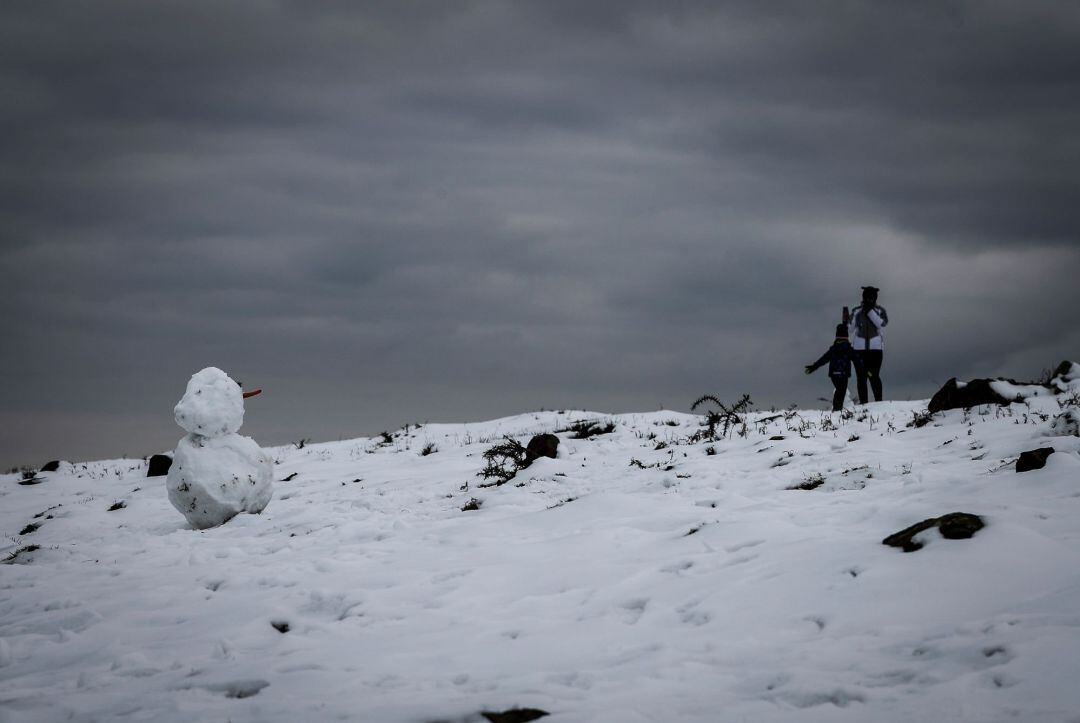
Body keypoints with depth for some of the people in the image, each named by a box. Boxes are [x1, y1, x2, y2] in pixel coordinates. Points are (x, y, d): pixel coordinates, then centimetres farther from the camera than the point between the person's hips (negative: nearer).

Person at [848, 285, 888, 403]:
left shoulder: (880, 310, 6)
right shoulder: (857, 312, 9)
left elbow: (883, 323, -13)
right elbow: (850, 329, 12)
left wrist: (870, 311, -14)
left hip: (875, 347, -2)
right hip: (859, 348, 2)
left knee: (874, 376, -10)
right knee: (861, 376, -1)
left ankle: (878, 401, -3)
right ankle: (863, 402, 4)